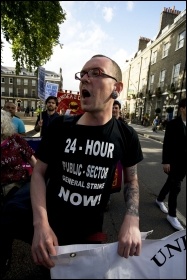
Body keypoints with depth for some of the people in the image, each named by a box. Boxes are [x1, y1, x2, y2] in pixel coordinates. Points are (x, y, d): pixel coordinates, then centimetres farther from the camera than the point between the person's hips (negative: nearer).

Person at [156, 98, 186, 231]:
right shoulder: (173, 124, -11)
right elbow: (167, 144, -13)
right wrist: (166, 161, -15)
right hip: (175, 161, -5)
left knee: (171, 183, 20)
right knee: (176, 186, -1)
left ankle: (160, 200, 43)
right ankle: (172, 215, 15)